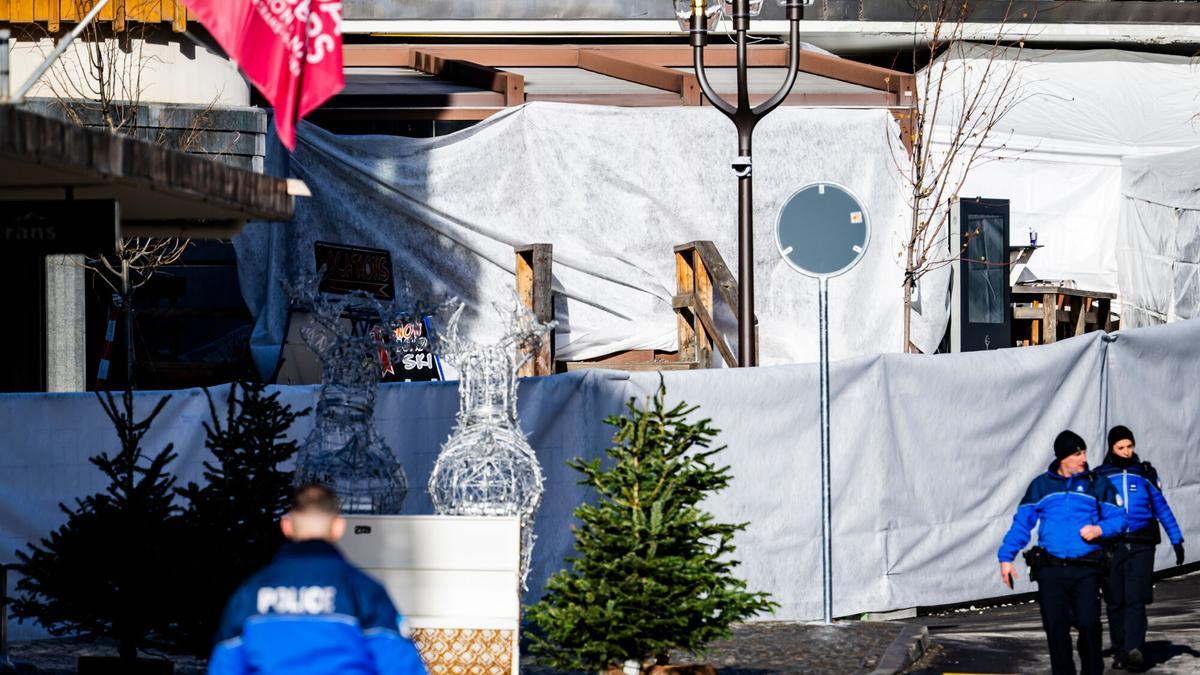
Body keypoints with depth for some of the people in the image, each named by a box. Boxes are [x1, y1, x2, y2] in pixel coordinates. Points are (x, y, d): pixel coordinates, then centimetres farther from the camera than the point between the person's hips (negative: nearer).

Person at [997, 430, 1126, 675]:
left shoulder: (1097, 484, 10)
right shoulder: (1041, 485, 12)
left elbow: (1118, 517, 11)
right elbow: (1022, 522, 13)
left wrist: (1099, 529, -10)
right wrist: (1006, 557, 6)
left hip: (1085, 570, -1)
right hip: (1050, 569, 1)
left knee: (1088, 623, -13)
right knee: (1056, 627, -1)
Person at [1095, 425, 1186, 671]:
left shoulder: (1145, 473, 11)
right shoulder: (1100, 476, 9)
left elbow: (1162, 508, 15)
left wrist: (1177, 540, 11)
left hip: (1141, 546, -1)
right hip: (1111, 546, 1)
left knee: (1135, 598, -14)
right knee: (1115, 602, 1)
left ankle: (1134, 649, -24)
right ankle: (1119, 651, 10)